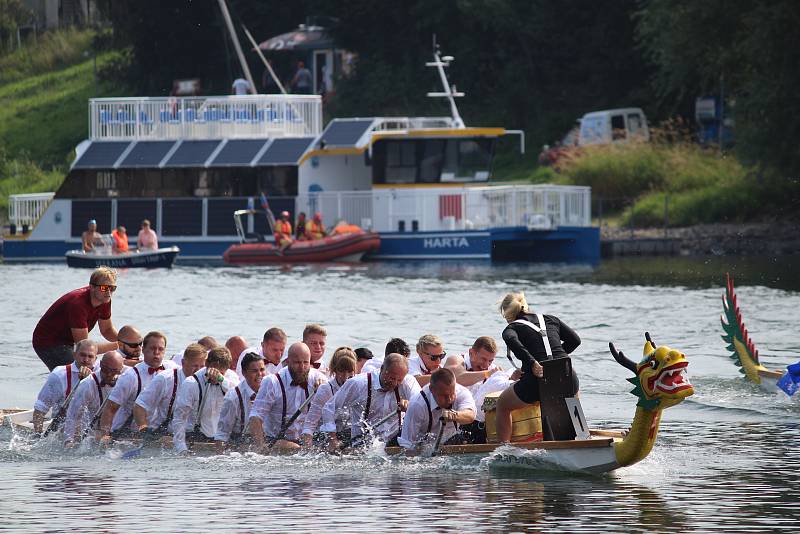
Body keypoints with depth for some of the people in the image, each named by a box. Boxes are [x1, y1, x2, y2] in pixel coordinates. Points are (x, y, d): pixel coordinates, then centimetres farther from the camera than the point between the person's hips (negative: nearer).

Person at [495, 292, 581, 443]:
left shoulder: (512, 328, 10)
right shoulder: (551, 320, 22)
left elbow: (512, 341, -13)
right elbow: (575, 340, 17)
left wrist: (532, 363, -21)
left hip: (538, 379, -3)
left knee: (502, 405, 25)